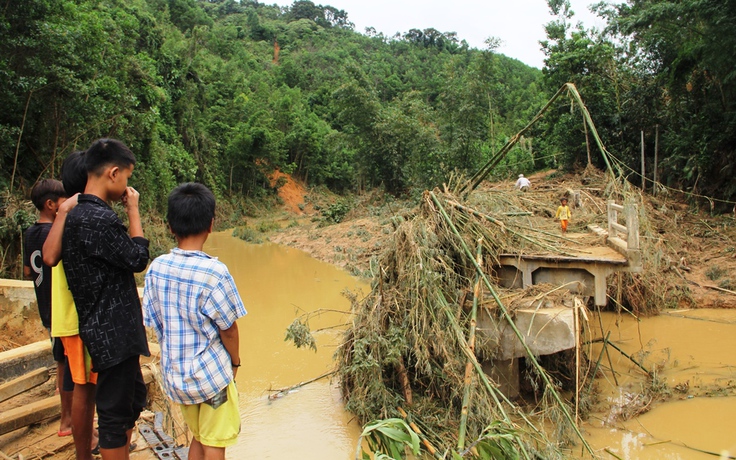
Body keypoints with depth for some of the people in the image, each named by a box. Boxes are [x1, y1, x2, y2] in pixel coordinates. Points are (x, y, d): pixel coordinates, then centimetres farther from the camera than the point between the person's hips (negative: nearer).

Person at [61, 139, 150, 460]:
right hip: (113, 332, -10)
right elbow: (138, 258, -14)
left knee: (133, 398, 24)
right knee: (115, 412, 4)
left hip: (113, 330, 10)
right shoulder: (98, 218, -24)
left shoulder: (77, 214, 10)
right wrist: (133, 210, -8)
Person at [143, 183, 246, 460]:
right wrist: (235, 362, 4)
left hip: (175, 372, 5)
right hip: (211, 373, -5)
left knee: (198, 437, 24)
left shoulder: (156, 268, -7)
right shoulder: (214, 272, -22)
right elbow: (228, 328, -14)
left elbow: (154, 322, 1)